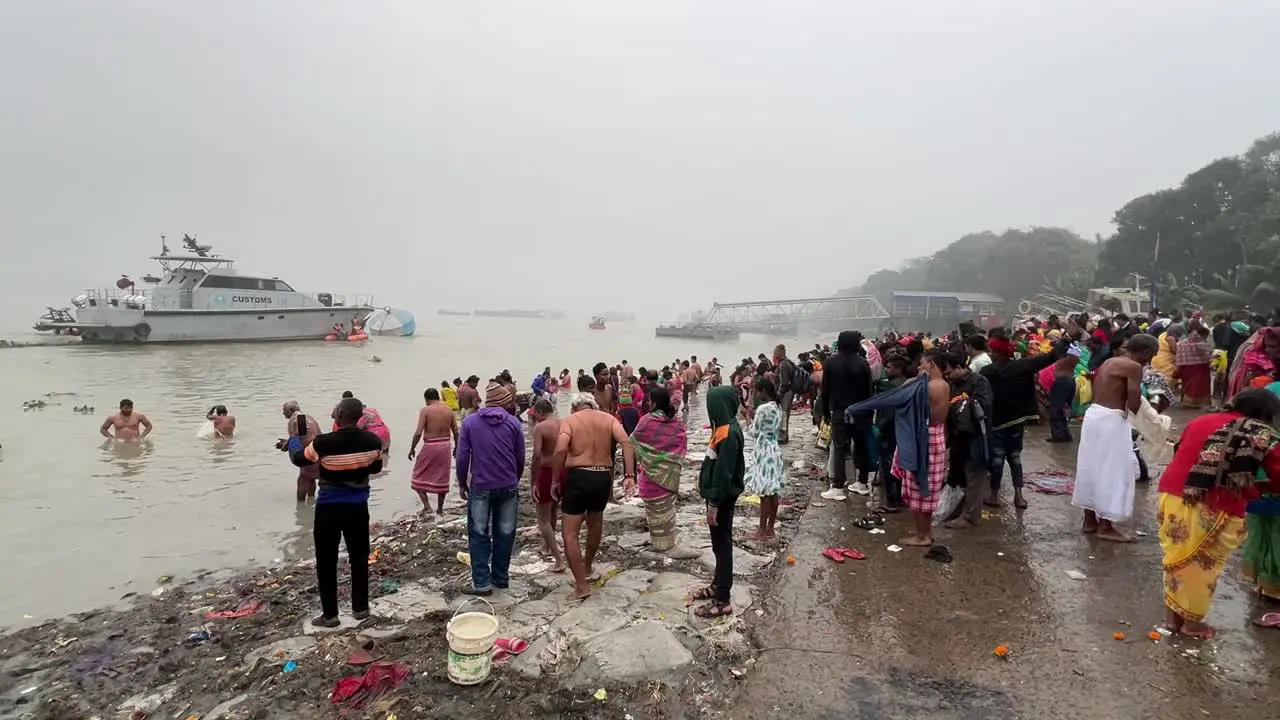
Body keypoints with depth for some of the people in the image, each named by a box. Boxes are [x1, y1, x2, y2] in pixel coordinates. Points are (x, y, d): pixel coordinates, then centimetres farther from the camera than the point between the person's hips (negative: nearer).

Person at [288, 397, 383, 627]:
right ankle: (360, 608, 26)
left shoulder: (324, 443, -20)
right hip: (358, 506, 3)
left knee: (326, 561, 11)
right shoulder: (373, 441, -10)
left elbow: (298, 459, 0)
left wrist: (293, 439, 20)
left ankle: (330, 615, 18)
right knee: (359, 557, 16)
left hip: (329, 508, -3)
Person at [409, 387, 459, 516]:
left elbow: (418, 433, -15)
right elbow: (456, 432, 5)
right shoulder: (449, 410, 4)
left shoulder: (425, 410, -8)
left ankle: (427, 506, 4)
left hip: (430, 446, -4)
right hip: (445, 446, 4)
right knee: (442, 479, 14)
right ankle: (440, 509, 21)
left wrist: (412, 448, -3)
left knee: (419, 477, 13)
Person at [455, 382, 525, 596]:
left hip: (480, 487, -1)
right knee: (504, 534, 11)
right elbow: (521, 457, 4)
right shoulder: (513, 422, 0)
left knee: (479, 535, 6)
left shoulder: (470, 422, 0)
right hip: (508, 486, 1)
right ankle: (501, 578, 19)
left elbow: (462, 456, -2)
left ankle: (482, 582, 4)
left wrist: (462, 483, 8)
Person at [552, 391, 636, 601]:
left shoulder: (569, 420, 2)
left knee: (570, 534, 4)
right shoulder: (608, 418, 10)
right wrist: (629, 476, -10)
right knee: (595, 524, 27)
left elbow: (560, 450, -16)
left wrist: (555, 480, -8)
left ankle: (582, 586, 2)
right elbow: (626, 443, -7)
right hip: (604, 477, 5)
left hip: (579, 476, -4)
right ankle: (587, 569, 45)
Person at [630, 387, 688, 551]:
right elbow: (682, 449, 3)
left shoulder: (647, 421, -16)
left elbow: (632, 442, -4)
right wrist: (675, 467, 12)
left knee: (656, 509, 8)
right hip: (671, 474, 4)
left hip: (652, 473, -4)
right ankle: (668, 541, 24)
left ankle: (659, 542, 16)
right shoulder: (678, 423, -3)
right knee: (667, 509, 16)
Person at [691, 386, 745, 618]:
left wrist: (713, 505, -21)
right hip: (718, 494, 9)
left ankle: (723, 600, 10)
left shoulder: (729, 434, -24)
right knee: (719, 543, 20)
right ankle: (718, 585, 35)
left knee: (722, 545, 0)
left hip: (723, 497, -9)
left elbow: (724, 473, -24)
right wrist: (703, 480, 18)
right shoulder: (724, 428, 5)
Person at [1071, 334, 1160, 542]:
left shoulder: (1110, 362, 15)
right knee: (1111, 471, 1)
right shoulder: (1133, 367, -11)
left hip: (1094, 415, 9)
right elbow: (1134, 405, -15)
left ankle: (1090, 520, 24)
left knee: (1092, 468, 15)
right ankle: (1105, 526, 7)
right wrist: (1138, 401, 6)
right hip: (1111, 420, -9)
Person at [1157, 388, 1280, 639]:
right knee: (1204, 566, 14)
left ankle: (1172, 616, 30)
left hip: (1175, 499, 4)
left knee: (1178, 559, 19)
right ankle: (1192, 623, 28)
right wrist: (1254, 486, 22)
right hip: (1216, 512, -4)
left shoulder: (1200, 421, 14)